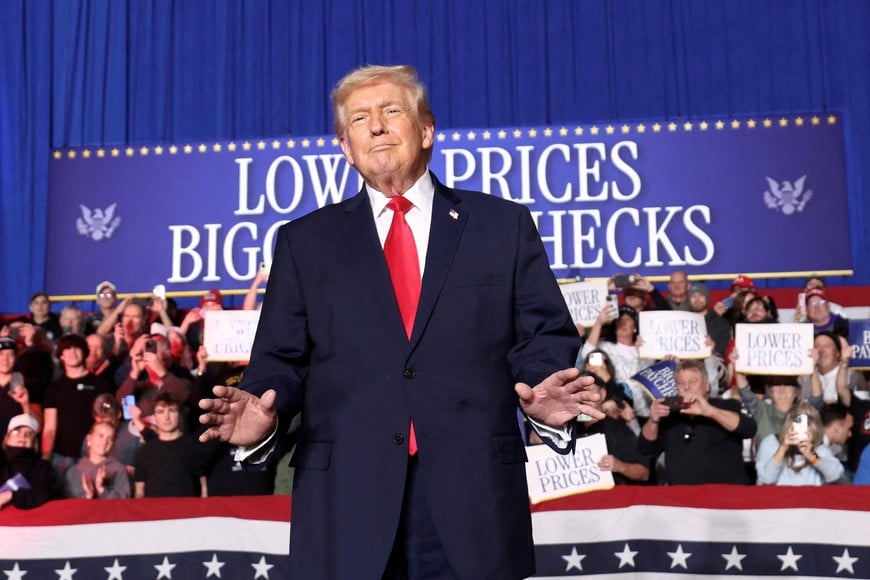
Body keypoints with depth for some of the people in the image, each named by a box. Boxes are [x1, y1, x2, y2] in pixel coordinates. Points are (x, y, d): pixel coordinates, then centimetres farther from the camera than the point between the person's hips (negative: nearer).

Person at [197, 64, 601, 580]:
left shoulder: (504, 225, 9)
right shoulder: (305, 241, 12)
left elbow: (544, 337, 5)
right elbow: (283, 359, 8)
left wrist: (544, 396, -16)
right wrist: (266, 410, -12)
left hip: (475, 489, 0)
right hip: (346, 493, 1)